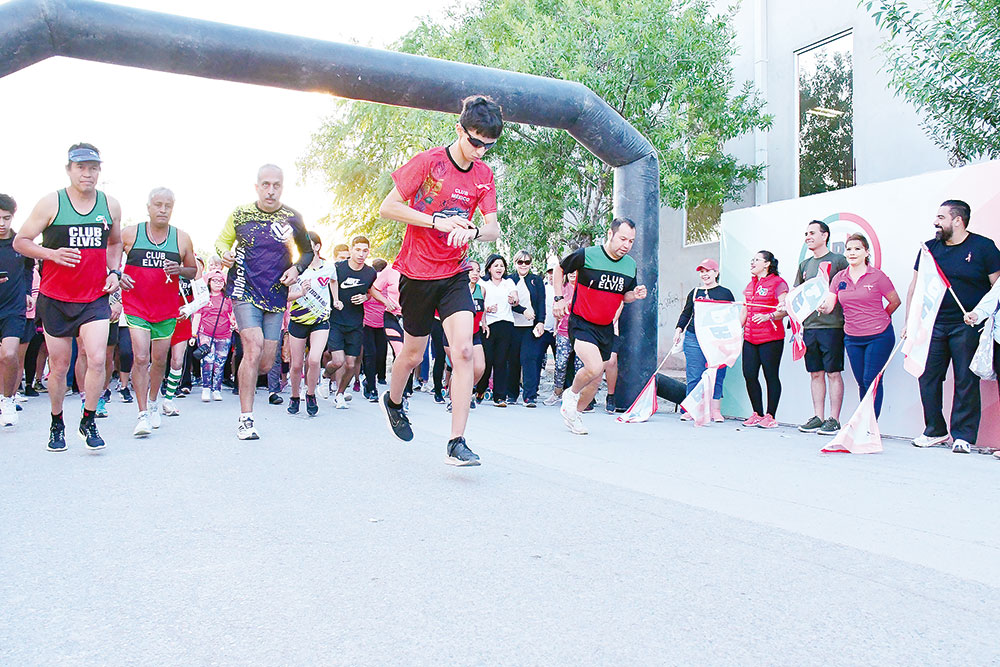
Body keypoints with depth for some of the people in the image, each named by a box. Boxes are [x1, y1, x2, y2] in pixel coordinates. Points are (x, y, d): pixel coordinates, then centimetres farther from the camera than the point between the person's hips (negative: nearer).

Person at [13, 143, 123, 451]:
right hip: (55, 298, -1)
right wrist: (52, 254, -16)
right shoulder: (51, 203, -4)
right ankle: (57, 425, 26)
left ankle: (89, 422, 3)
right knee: (59, 365, 6)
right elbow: (20, 241, 1)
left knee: (97, 359, -15)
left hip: (95, 298, 1)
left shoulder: (111, 205, 4)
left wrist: (114, 271, 5)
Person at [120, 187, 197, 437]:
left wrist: (179, 270, -10)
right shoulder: (130, 234, -1)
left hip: (167, 309, 2)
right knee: (140, 358, -13)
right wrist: (118, 276, -9)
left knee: (160, 360, 12)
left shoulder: (182, 238, 3)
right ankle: (143, 414, -7)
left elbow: (193, 270, 12)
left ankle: (153, 402, 36)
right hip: (136, 306, -2)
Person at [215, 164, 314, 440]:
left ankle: (244, 378, 39)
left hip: (276, 296, 2)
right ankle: (245, 419, -11)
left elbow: (308, 251, 15)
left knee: (265, 364, 2)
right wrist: (225, 254, -7)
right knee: (254, 348, -20)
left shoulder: (293, 219, 2)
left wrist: (297, 268, -5)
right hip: (244, 291, -2)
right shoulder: (240, 215, 1)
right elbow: (222, 240, 16)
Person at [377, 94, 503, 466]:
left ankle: (457, 443, -12)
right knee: (413, 354, 11)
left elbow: (494, 229, -2)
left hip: (455, 275, 3)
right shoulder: (428, 162, -11)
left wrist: (472, 231, -25)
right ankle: (392, 401, 45)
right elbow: (387, 208, -11)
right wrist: (438, 221, -20)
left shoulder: (484, 175, 2)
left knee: (464, 351, -15)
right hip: (417, 273, -3)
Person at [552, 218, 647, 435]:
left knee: (596, 380, 10)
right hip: (581, 322, -6)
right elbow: (559, 269, 3)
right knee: (594, 367, -26)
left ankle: (574, 413, 34)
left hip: (606, 328, 6)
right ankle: (571, 394, 6)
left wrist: (634, 295, -5)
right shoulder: (586, 255, -13)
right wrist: (559, 299, -2)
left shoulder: (630, 265, 2)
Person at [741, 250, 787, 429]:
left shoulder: (778, 282, -3)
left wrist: (768, 316, -28)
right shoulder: (750, 285, 19)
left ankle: (770, 416, 6)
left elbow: (785, 309, -12)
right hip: (750, 338, 7)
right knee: (749, 375, 2)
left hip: (771, 338, -7)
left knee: (771, 376, -1)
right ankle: (758, 414, 14)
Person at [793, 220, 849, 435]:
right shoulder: (804, 265, 17)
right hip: (808, 325, 5)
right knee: (815, 373, 8)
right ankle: (818, 417, 14)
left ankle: (834, 420, 2)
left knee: (833, 373, -2)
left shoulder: (838, 260, 1)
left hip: (832, 325, -5)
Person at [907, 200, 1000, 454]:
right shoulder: (929, 248, 10)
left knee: (966, 381, -2)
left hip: (967, 326, -4)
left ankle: (963, 436, 7)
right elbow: (915, 287, 14)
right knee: (927, 377, 4)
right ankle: (935, 430, 18)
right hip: (933, 325, 4)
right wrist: (910, 322, 7)